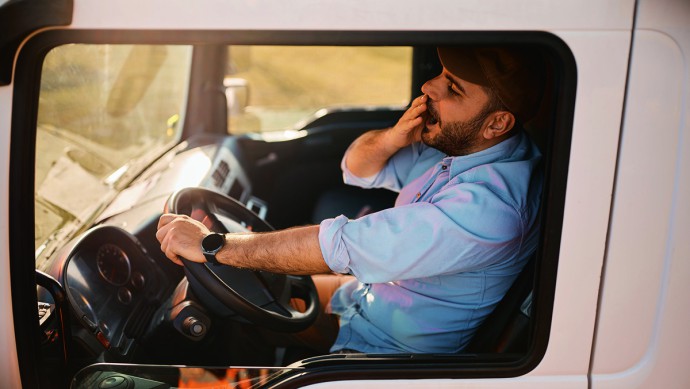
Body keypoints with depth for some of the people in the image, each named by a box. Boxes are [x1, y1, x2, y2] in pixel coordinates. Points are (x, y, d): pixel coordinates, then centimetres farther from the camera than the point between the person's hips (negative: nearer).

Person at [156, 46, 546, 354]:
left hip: (383, 348, -8)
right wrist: (394, 137, -20)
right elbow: (358, 168, 4)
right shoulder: (459, 142, -5)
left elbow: (346, 246, -35)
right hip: (362, 299, 8)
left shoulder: (489, 205, -34)